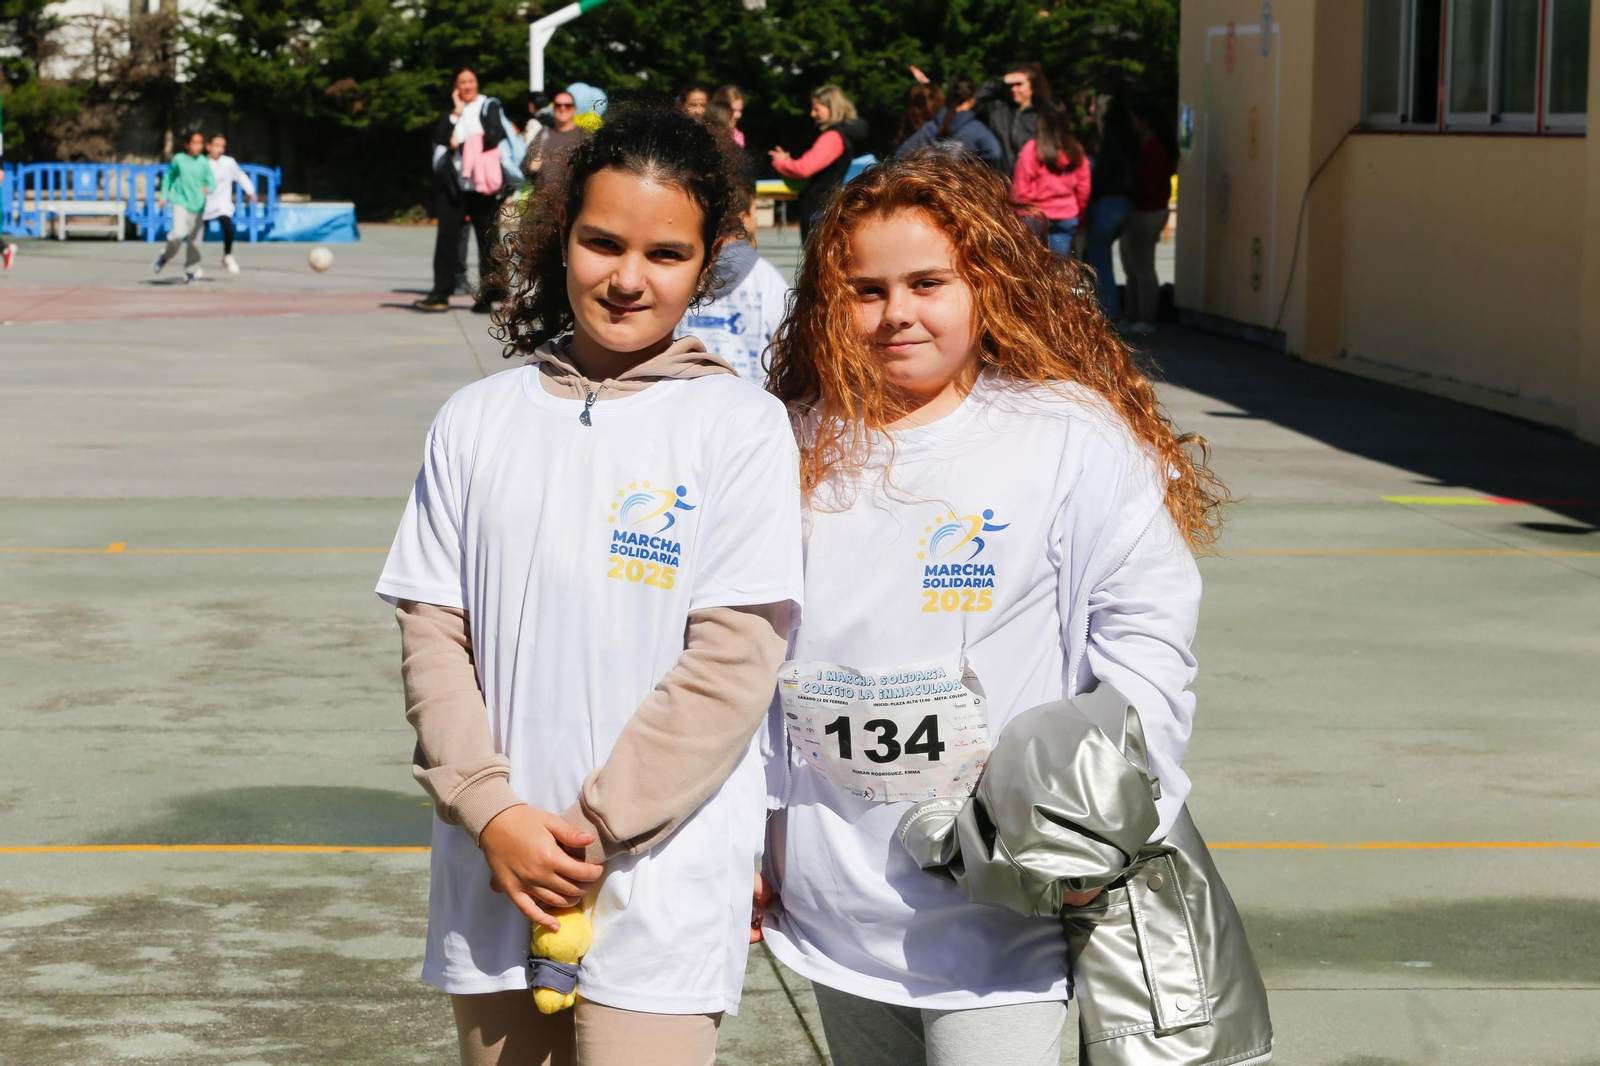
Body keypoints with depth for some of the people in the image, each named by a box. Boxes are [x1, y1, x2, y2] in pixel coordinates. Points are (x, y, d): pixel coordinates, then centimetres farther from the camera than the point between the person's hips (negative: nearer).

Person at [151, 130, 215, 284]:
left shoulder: (204, 163, 0)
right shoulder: (178, 160, -1)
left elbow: (211, 181, -1)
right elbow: (169, 177, 13)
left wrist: (208, 188, -24)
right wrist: (163, 195, 10)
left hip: (198, 206, 2)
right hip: (180, 202, -2)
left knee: (194, 240, 7)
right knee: (179, 232, -23)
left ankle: (190, 271, 26)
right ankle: (164, 257, 4)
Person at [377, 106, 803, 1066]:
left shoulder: (739, 426, -2)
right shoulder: (479, 422, 9)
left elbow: (733, 661, -8)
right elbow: (432, 634, 5)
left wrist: (592, 831, -11)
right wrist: (491, 812, -9)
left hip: (659, 896, -4)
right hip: (496, 880, 4)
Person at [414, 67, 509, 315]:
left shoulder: (489, 107, 6)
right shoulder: (450, 111, 15)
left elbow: (493, 138, -9)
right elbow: (439, 137, -1)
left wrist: (461, 144, -4)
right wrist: (456, 112, -4)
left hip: (482, 183, -2)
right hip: (453, 183, 2)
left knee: (487, 239, 1)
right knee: (447, 236, -5)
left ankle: (486, 296, 5)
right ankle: (440, 293, -3)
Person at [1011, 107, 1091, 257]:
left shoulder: (1032, 150, -12)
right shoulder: (1076, 152, 1)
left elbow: (1020, 190, -11)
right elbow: (1083, 189, 6)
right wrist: (1078, 214, 19)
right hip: (1067, 218, 3)